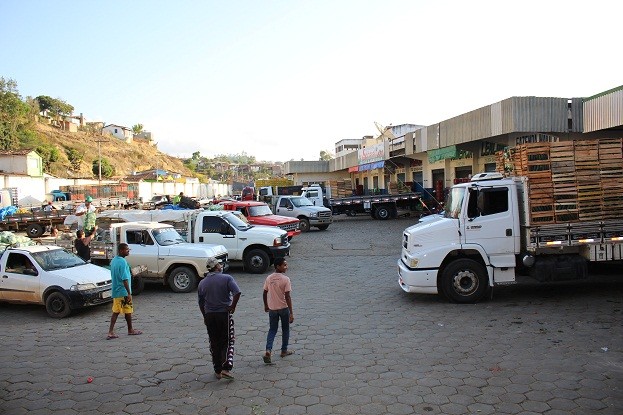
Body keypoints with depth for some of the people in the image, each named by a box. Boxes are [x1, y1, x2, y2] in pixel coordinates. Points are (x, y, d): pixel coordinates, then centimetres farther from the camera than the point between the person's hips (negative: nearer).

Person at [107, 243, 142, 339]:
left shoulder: (113, 260, 9)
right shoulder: (122, 262, -20)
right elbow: (125, 279, -23)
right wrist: (129, 293, -21)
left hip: (115, 291, 8)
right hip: (123, 292, -8)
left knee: (115, 311, 9)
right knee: (128, 311, 7)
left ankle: (111, 332, 3)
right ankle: (130, 330, 21)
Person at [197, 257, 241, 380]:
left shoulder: (202, 283, 6)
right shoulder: (227, 278, -8)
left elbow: (201, 303, 11)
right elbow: (237, 293, -21)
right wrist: (233, 307, -9)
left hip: (209, 315, 4)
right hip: (224, 313, -3)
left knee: (214, 343, 12)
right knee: (227, 342, 6)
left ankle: (218, 371, 17)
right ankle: (226, 368, -7)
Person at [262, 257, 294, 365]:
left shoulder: (269, 278, -1)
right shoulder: (285, 279, -17)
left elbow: (265, 293, 6)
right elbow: (287, 297, -19)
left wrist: (266, 305, 22)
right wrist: (291, 313, -15)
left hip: (272, 308, 4)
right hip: (283, 308, -4)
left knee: (272, 330, 12)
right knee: (285, 329, 16)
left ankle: (268, 350, -6)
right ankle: (284, 351, 27)